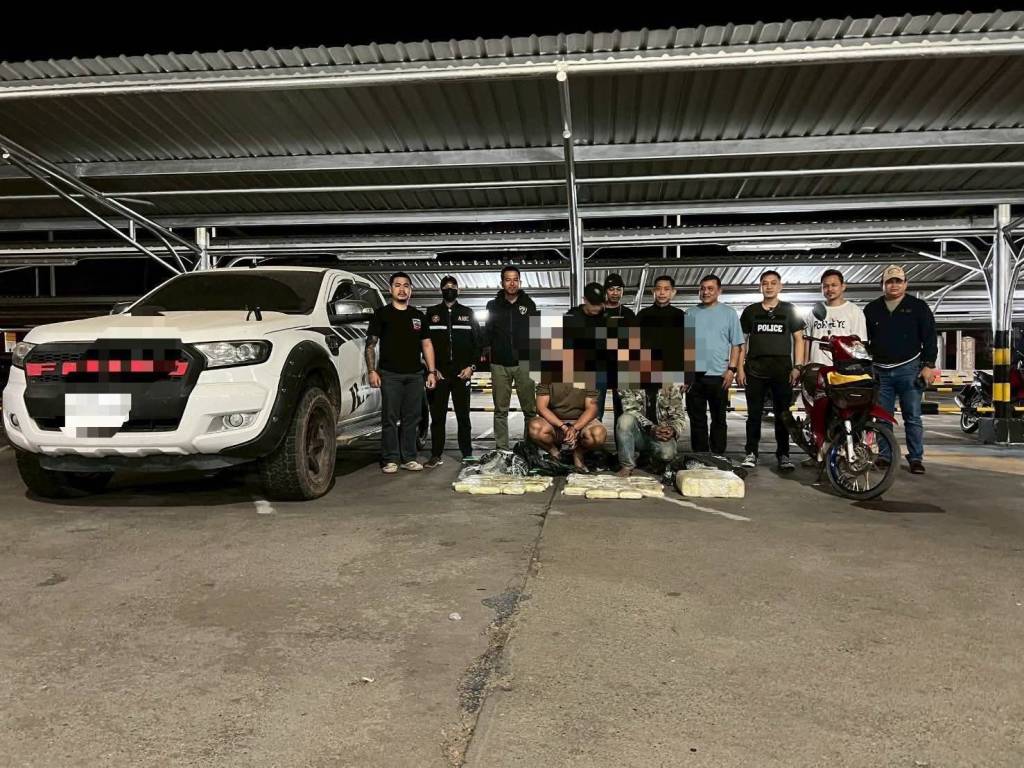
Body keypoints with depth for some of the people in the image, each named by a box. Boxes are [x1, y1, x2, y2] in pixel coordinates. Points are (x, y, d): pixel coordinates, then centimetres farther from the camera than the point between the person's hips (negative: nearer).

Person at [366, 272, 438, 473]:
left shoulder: (418, 316, 17)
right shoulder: (382, 314, 5)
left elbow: (426, 345, 18)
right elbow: (370, 344, 1)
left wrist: (431, 371, 8)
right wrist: (372, 371, -9)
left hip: (415, 374, 4)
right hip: (390, 374, -4)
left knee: (411, 419, 5)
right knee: (390, 418, -3)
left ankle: (409, 458, 13)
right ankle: (390, 459, 2)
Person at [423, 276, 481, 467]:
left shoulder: (468, 313, 11)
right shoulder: (431, 313, 10)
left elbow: (477, 342, 9)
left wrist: (471, 366, -3)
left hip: (462, 373, 0)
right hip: (438, 373, 0)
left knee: (463, 415, 3)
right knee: (437, 415, 1)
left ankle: (467, 453, 10)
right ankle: (436, 455, 6)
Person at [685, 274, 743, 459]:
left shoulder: (729, 313, 4)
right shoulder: (691, 314, 11)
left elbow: (736, 344, 2)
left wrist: (732, 369, -9)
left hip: (718, 376, -2)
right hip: (693, 375, 3)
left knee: (718, 419, 7)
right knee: (697, 419, 7)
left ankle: (718, 456, 14)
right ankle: (699, 456, 16)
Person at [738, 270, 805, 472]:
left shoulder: (789, 310, 8)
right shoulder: (750, 311, 10)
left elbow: (798, 339, 7)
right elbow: (742, 341, 11)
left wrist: (797, 367, -3)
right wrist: (740, 368, 3)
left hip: (782, 370, 0)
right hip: (754, 370, 1)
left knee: (782, 414, 3)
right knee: (754, 413, 3)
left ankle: (783, 455, 10)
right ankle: (751, 453, 10)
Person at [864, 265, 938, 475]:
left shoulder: (918, 307, 3)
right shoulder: (871, 309, 11)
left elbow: (930, 338, 1)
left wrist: (928, 365, -6)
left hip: (909, 369, -3)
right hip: (880, 371, 3)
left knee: (913, 417, -1)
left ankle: (916, 458, 4)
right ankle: (885, 456, 14)